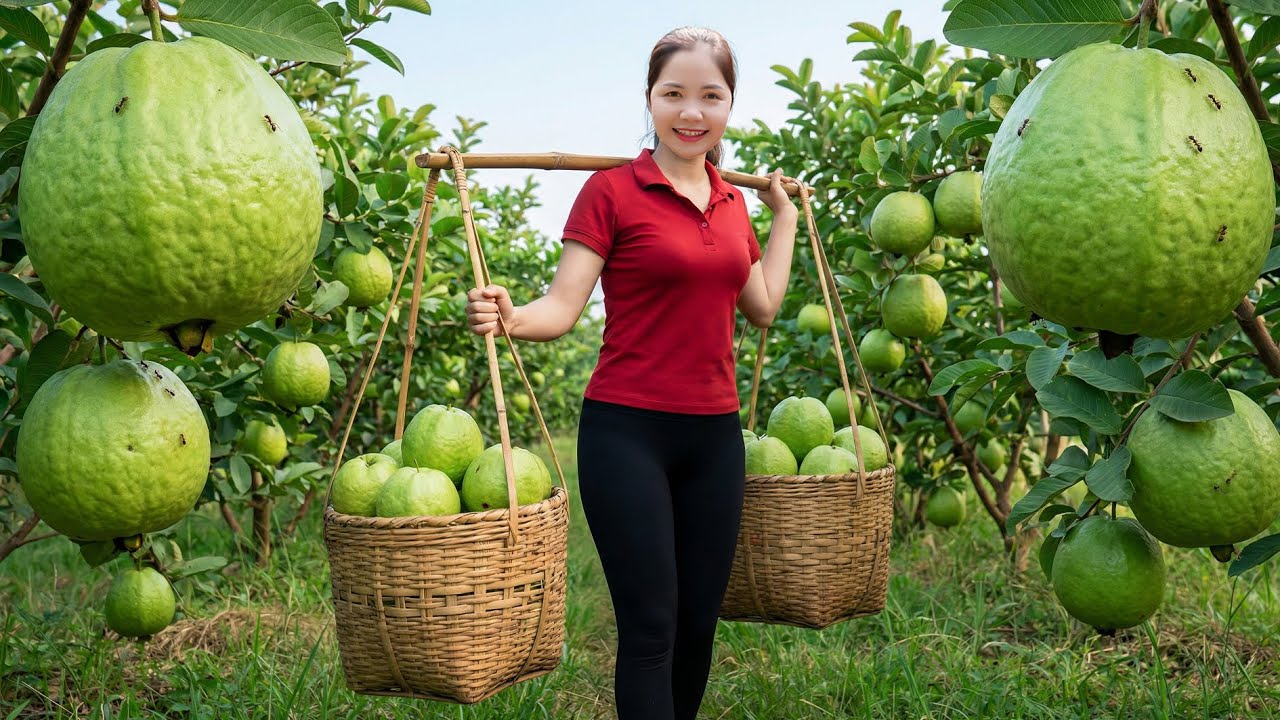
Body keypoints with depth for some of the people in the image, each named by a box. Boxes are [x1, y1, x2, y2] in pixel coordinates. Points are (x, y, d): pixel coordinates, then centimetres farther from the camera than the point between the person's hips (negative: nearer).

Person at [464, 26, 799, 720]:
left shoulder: (731, 200, 11)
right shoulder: (611, 191, -6)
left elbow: (762, 305, 21)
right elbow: (562, 306, -11)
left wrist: (784, 216, 23)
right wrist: (507, 318, -31)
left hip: (714, 433, 6)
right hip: (628, 432, -5)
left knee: (699, 624, 12)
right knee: (650, 628, -4)